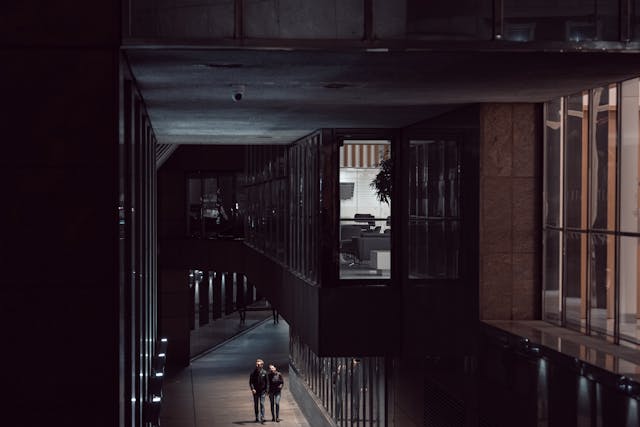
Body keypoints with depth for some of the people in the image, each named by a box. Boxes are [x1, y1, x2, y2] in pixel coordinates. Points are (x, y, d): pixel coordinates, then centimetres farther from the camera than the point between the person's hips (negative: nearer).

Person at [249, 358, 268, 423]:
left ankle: (262, 418, -12)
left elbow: (266, 382, 2)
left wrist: (266, 390, -2)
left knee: (262, 404, -9)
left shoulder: (264, 373, -2)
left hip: (262, 391, -1)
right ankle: (257, 418, 19)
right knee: (256, 405, 9)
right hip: (255, 391, 1)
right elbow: (251, 382, -5)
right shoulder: (253, 373, -3)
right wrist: (252, 389, -20)